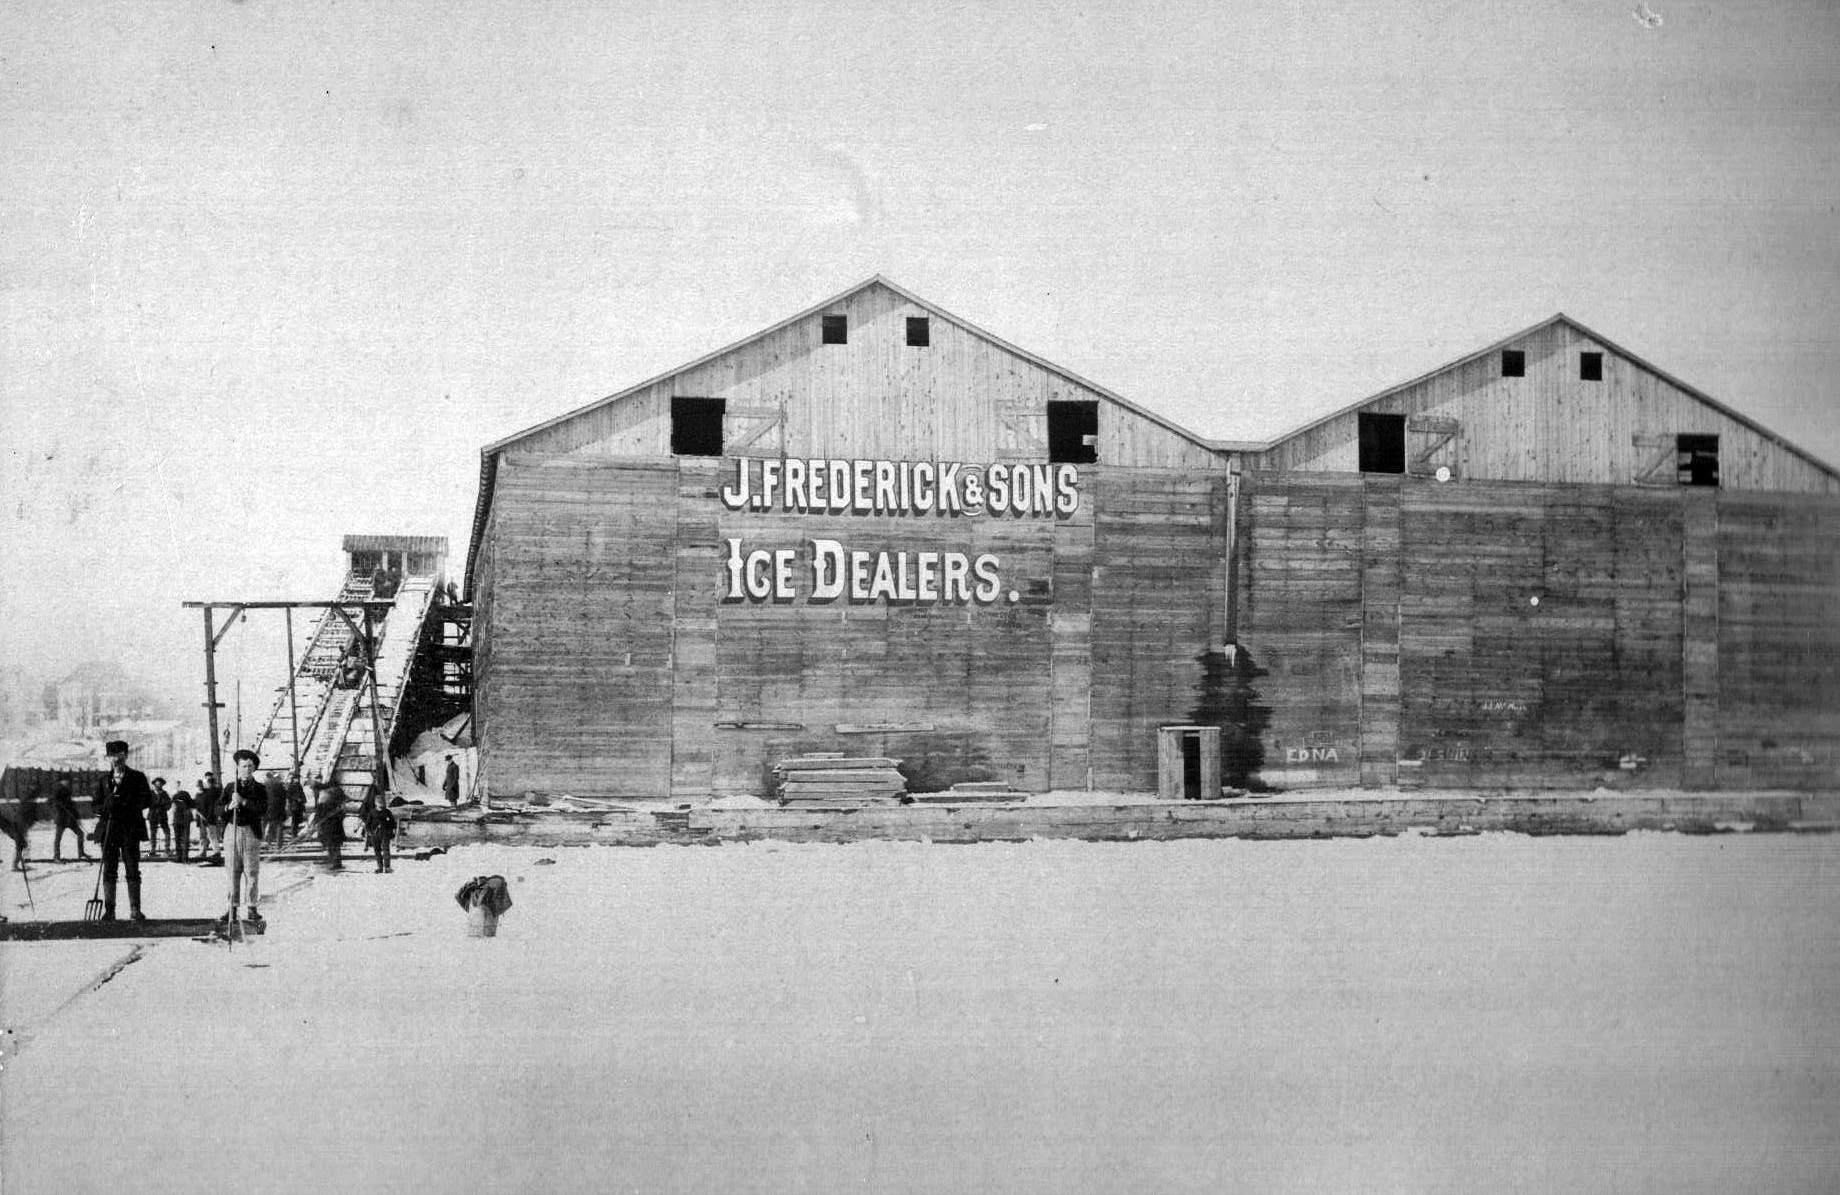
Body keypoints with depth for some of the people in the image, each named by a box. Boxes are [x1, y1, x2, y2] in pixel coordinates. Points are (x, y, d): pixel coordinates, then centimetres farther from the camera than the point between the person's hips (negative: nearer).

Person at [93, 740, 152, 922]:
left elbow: (147, 800, 1)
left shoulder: (137, 777, 7)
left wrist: (128, 805, -13)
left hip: (130, 829, -2)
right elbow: (98, 803, 16)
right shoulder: (105, 779, 15)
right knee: (109, 870, 0)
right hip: (109, 829, 2)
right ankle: (109, 910, 2)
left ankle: (135, 910, 0)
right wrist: (105, 807, -5)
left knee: (132, 870, -3)